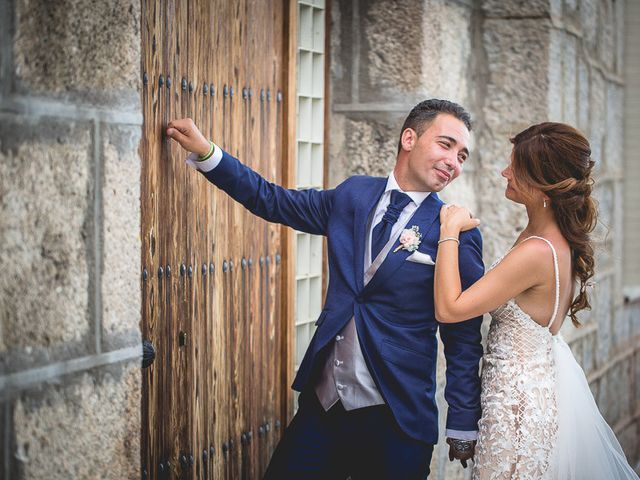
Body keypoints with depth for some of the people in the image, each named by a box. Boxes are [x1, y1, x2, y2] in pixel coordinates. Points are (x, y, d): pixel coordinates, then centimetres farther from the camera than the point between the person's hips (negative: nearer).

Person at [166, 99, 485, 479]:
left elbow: (465, 340, -3)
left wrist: (464, 428, 0)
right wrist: (205, 151, 6)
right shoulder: (353, 196, 5)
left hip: (396, 422, -4)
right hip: (323, 405, 4)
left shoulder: (459, 236, -6)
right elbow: (272, 200, 15)